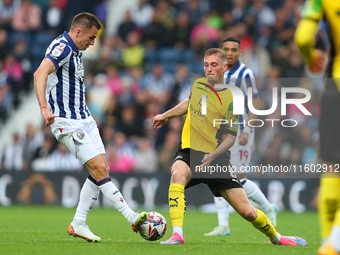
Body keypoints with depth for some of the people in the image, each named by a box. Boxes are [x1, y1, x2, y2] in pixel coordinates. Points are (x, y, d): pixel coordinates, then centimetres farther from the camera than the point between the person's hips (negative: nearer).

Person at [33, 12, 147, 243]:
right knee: (99, 169, -13)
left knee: (102, 169, 4)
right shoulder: (62, 47, -15)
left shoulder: (75, 51, 16)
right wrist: (44, 108, -42)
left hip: (84, 118, 10)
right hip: (67, 122, -10)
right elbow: (40, 73, -31)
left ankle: (78, 224, 9)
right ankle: (131, 217, -12)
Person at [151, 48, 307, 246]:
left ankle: (276, 237, 26)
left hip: (217, 158, -3)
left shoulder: (230, 99, -10)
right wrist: (166, 116, 31)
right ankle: (177, 235, -39)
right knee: (178, 175, -35)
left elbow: (231, 138, -9)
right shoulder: (197, 84, 5)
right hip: (190, 152, 3)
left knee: (247, 212, -3)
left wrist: (212, 156, -24)